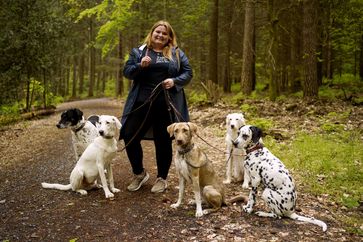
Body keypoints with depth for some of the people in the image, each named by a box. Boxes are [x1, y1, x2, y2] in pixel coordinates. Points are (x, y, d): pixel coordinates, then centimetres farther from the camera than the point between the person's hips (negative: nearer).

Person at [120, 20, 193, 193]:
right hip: (142, 102, 1)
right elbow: (126, 72, 5)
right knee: (129, 136, -1)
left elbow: (188, 73, 6)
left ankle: (162, 178, 24)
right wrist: (140, 66, -14)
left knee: (163, 141, 5)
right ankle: (139, 173, 22)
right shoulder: (139, 51, 9)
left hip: (166, 104, -1)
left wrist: (175, 81, -12)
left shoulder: (177, 53, 8)